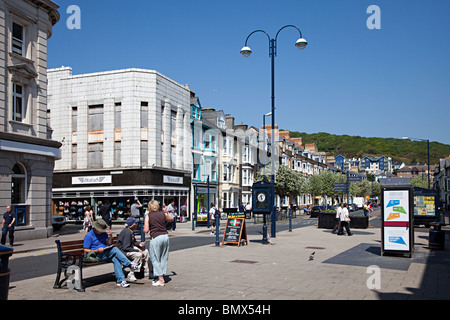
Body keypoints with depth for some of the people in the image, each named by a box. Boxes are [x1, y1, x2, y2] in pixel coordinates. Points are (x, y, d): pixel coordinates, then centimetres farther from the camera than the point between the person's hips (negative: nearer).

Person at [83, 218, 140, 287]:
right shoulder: (89, 236, -2)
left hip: (106, 254, 6)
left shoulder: (103, 233, 15)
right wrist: (97, 251, -19)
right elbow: (86, 250, -6)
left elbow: (109, 244, 14)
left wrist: (110, 236, -5)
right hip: (97, 255, -6)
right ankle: (130, 265, -27)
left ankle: (120, 281, -32)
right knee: (115, 249, -28)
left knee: (116, 259, -28)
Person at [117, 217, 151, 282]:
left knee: (145, 251, 7)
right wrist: (137, 250, -24)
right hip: (123, 251, -11)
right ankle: (130, 275, -24)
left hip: (130, 248, 11)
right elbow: (126, 248, -29)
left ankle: (146, 273, 13)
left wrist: (139, 244, 2)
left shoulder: (130, 231, 6)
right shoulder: (127, 232, -26)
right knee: (139, 255, -31)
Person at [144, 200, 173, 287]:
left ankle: (160, 279, 0)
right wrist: (166, 212, 36)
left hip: (155, 238, -4)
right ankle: (161, 276, 16)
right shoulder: (163, 214, 10)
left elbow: (146, 230, -4)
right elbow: (171, 218, 30)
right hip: (165, 236, 4)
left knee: (155, 259, 4)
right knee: (164, 258, 13)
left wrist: (145, 228, 17)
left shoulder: (148, 216, 0)